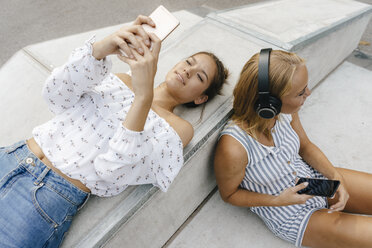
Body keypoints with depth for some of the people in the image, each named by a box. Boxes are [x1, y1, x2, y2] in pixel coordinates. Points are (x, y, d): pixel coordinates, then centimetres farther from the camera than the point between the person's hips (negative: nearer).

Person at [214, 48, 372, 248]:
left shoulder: (286, 111, -18)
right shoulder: (233, 147, -36)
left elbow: (305, 146, 3)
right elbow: (228, 194, -15)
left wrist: (335, 176, -11)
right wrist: (278, 200, -24)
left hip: (316, 178, 6)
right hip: (292, 217, -5)